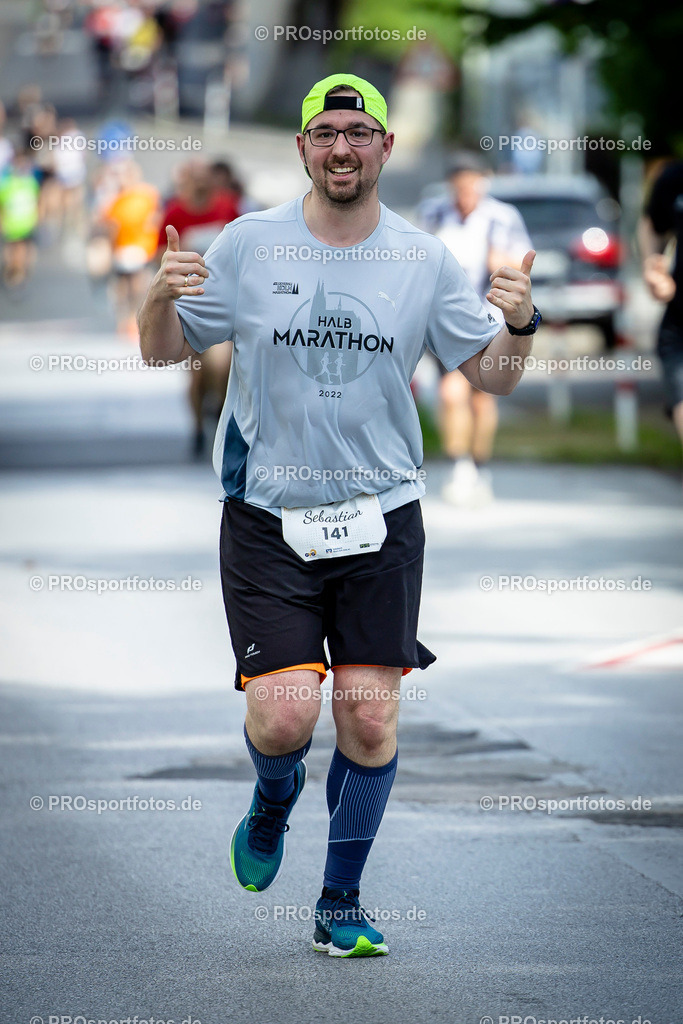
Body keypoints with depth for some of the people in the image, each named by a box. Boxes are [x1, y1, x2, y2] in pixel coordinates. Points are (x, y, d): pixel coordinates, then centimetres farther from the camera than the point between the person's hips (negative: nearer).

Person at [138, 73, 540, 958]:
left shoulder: (425, 261, 3)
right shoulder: (248, 245, 0)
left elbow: (492, 376, 8)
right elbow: (164, 352, 6)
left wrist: (520, 323, -14)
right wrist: (161, 298, -16)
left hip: (381, 518, 1)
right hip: (267, 518, -1)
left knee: (370, 719, -2)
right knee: (284, 717, -12)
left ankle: (342, 905, 15)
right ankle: (273, 801, 25)